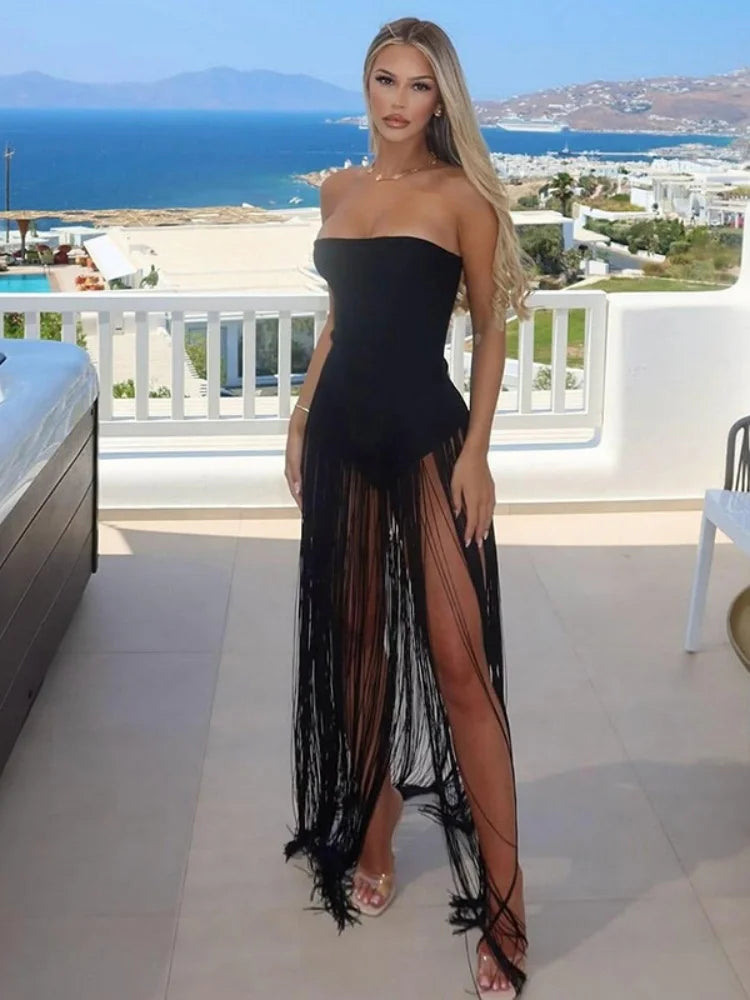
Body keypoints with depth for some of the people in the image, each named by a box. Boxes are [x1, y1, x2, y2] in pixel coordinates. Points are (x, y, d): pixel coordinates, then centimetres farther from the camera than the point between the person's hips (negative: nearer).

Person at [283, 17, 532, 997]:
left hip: (427, 438, -6)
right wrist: (302, 418, 15)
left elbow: (491, 328, -3)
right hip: (342, 435, 6)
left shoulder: (460, 196, -4)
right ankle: (369, 845, 29)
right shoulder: (338, 190, 12)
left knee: (459, 664, -7)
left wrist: (476, 451, -11)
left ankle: (503, 901, 0)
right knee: (357, 648, 13)